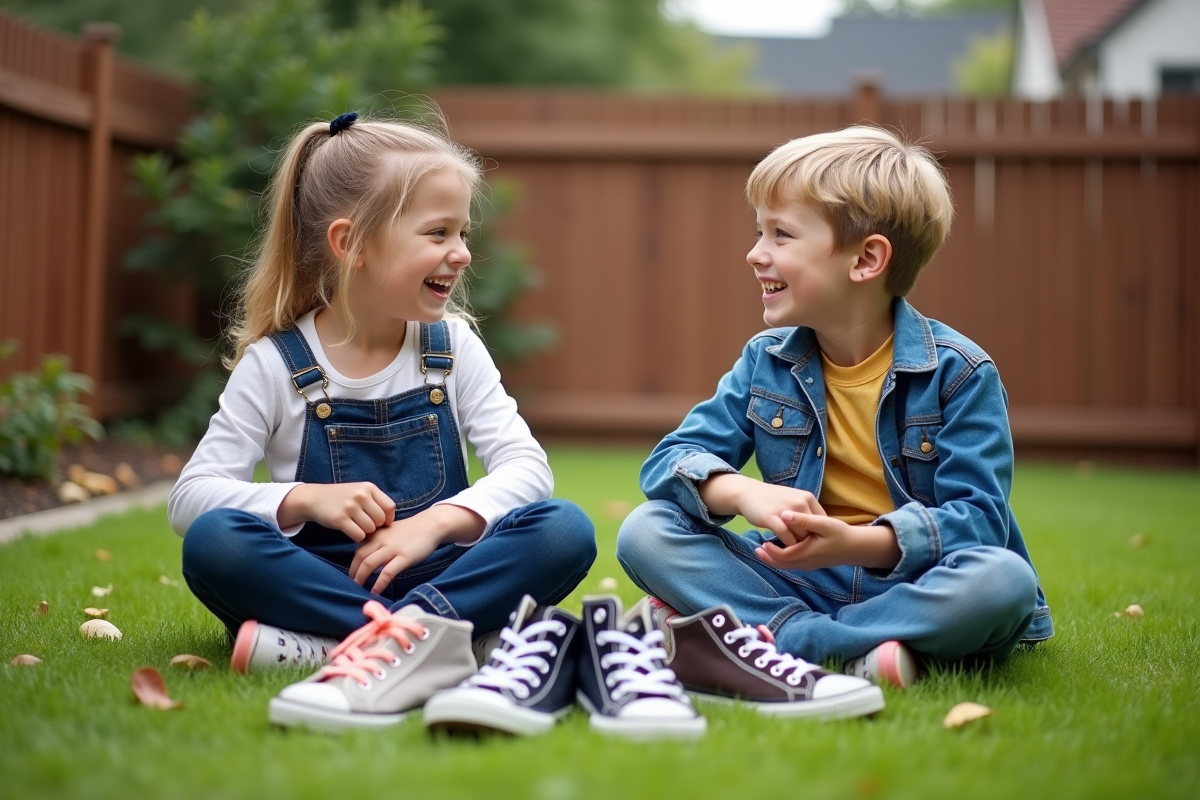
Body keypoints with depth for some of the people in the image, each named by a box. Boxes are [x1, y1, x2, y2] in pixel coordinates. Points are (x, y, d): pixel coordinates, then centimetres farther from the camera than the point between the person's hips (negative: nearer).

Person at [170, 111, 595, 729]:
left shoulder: (453, 348, 4)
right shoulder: (277, 364, -3)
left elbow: (526, 466, -5)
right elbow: (190, 495, -8)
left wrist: (437, 521, -22)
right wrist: (305, 499, -24)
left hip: (435, 574, 2)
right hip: (317, 581, -2)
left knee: (565, 530, -25)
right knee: (213, 541, -31)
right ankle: (424, 637, -36)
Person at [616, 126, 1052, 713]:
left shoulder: (958, 372, -7)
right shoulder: (766, 362, 5)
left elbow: (977, 516, -15)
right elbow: (670, 460, -2)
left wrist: (858, 544, -33)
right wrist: (744, 493, -25)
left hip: (917, 587, -3)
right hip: (802, 579, 3)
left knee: (1005, 581, -36)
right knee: (645, 532, -17)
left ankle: (766, 640, -30)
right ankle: (855, 655, -28)